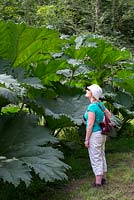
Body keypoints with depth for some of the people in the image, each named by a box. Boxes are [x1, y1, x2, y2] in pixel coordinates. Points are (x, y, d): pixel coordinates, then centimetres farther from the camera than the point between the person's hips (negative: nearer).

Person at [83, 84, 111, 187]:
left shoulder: (92, 106, -22)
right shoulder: (100, 104, 5)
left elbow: (90, 124, -22)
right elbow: (109, 114, 19)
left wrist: (86, 139, -16)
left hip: (94, 135, -9)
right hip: (101, 134, 9)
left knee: (95, 159, 1)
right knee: (101, 157, 17)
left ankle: (98, 182, 8)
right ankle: (103, 178, 28)